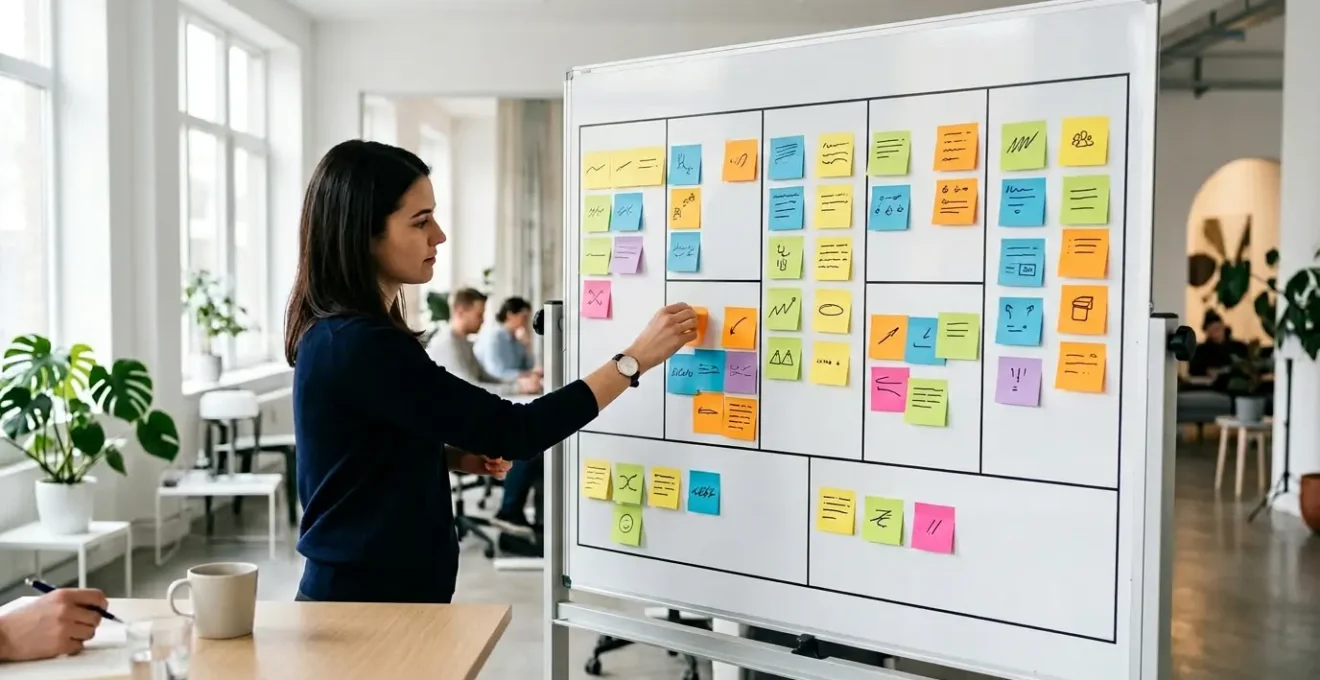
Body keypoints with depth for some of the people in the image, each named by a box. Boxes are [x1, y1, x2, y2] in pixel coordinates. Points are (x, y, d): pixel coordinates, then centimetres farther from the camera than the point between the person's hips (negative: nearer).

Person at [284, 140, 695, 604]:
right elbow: (512, 432, -26)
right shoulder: (360, 346, -25)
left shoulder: (342, 333, 5)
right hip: (368, 601, -9)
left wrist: (456, 456, -1)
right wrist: (636, 359, -20)